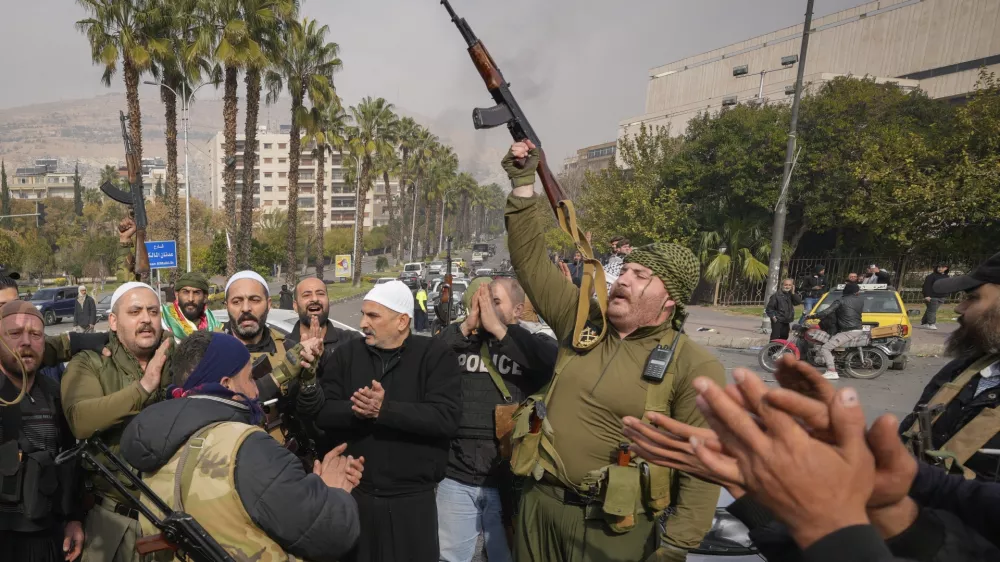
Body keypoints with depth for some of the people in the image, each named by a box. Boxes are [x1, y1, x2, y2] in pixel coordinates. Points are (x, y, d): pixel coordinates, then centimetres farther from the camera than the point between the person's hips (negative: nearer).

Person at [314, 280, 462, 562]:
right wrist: (356, 410, -24)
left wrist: (384, 410, -26)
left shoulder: (435, 354, -8)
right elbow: (322, 412, -4)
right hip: (353, 494, 3)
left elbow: (447, 418, -19)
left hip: (413, 498, -3)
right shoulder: (347, 353, 3)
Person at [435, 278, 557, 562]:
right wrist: (467, 325, -13)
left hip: (508, 480, -2)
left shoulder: (534, 344, 0)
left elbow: (555, 364, -22)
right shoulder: (460, 338, 5)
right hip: (455, 478, 2)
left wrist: (497, 328, -18)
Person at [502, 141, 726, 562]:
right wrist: (524, 184, -4)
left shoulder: (694, 366, -12)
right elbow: (530, 263, 1)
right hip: (540, 503, 5)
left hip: (613, 528, -4)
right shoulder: (581, 321, 1)